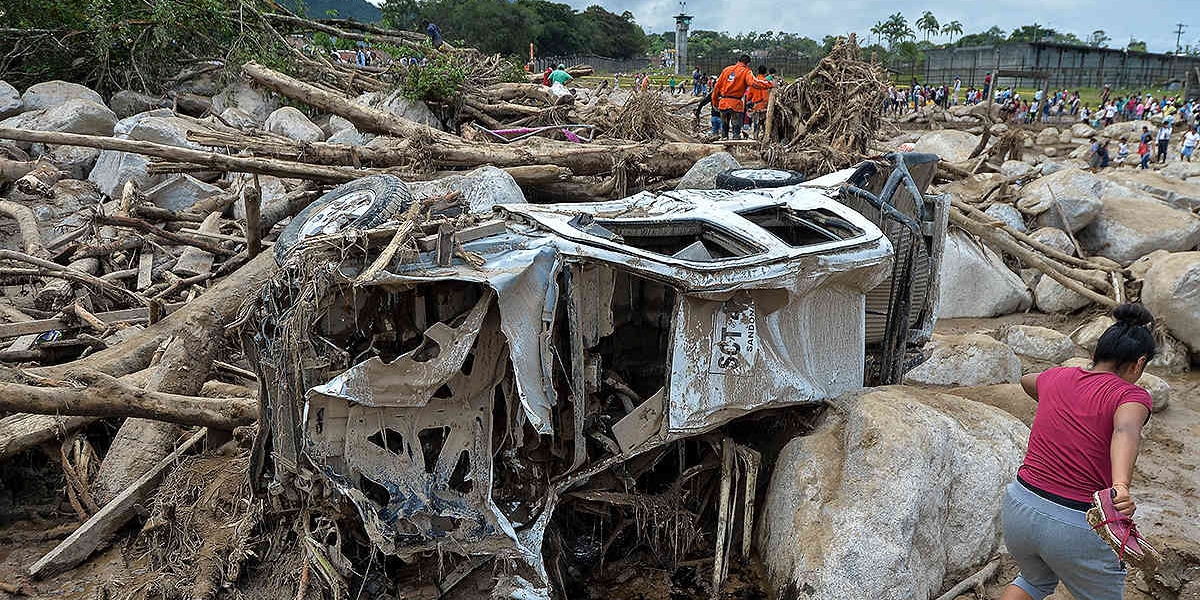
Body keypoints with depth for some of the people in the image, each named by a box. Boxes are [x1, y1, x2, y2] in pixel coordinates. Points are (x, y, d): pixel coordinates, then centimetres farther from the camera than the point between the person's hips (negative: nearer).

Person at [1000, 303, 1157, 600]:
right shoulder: (1131, 395, -7)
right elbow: (1125, 430, -31)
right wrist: (1120, 486, -47)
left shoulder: (1057, 377, 8)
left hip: (1019, 508, 5)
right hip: (1078, 530, -5)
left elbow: (1027, 381, 33)